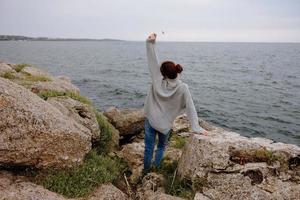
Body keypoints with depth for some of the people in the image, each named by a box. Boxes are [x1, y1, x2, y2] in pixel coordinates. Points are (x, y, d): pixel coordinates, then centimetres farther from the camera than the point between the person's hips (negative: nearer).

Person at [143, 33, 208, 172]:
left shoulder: (157, 80, -17)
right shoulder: (182, 88, -20)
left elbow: (153, 62, -11)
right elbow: (190, 109, -17)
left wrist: (150, 43, -5)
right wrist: (196, 128, -12)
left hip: (150, 120, 1)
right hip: (165, 124, 0)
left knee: (149, 147, 15)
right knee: (161, 146, 25)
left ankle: (146, 170, 31)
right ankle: (155, 168, 33)